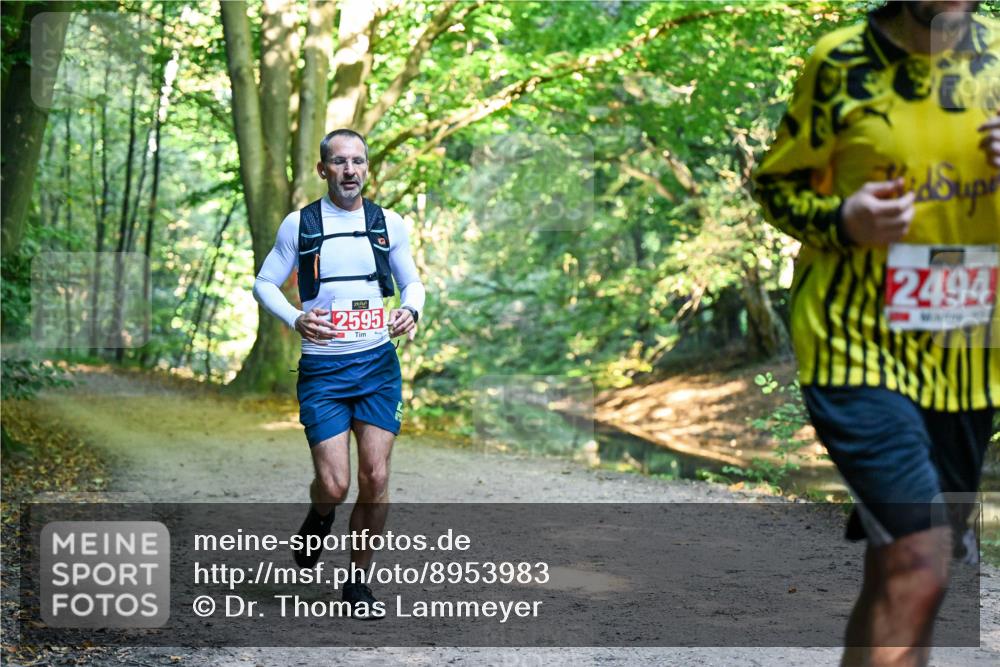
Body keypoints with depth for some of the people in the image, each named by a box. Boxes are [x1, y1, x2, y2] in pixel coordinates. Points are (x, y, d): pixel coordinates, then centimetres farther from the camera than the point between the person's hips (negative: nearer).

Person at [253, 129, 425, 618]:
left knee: (375, 480, -3)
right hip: (322, 368, -2)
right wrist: (296, 320, -12)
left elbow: (411, 281, 16)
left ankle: (358, 582, 14)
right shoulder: (299, 224, 1)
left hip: (378, 363, 2)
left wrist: (411, 311, -7)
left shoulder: (389, 224, 6)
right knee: (334, 485, -9)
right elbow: (264, 283, 7)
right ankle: (319, 520, 28)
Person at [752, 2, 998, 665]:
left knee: (897, 576, 13)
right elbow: (775, 183, 4)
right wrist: (842, 220, -16)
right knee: (917, 570, -17)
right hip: (859, 346, -5)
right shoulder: (842, 62, -6)